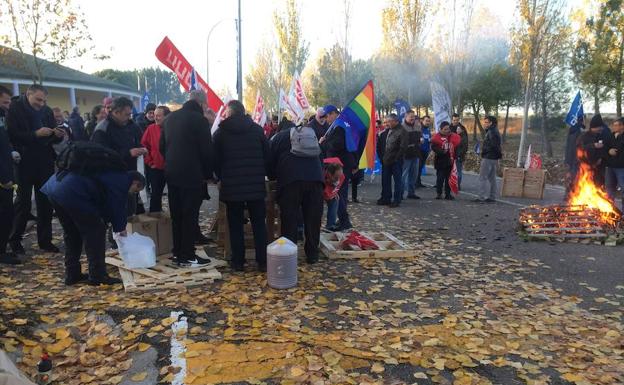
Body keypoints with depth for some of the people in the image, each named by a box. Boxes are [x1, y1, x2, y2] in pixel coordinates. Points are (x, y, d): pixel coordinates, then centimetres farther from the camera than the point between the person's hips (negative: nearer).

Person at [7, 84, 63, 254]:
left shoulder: (47, 111, 8)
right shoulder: (15, 109, -6)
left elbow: (53, 138, 14)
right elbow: (12, 135, -13)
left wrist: (58, 135, -8)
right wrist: (36, 134, -22)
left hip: (45, 163, 4)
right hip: (25, 163, -4)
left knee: (46, 202, 6)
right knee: (23, 202, 3)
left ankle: (45, 240, 15)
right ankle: (15, 240, 18)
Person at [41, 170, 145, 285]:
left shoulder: (112, 174, 29)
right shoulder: (122, 181, 0)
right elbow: (117, 207, 1)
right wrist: (121, 228, 17)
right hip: (73, 194, -11)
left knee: (71, 234, 22)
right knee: (96, 232, 1)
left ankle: (72, 275, 30)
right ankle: (97, 276, 5)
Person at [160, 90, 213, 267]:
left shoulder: (171, 117, 10)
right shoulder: (199, 119, -12)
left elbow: (162, 146, 15)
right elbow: (206, 150, -12)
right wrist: (208, 173, -1)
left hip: (171, 173, 7)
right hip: (191, 174, -7)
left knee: (176, 215, 14)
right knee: (190, 216, 0)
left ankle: (177, 252, 22)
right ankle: (187, 256, 4)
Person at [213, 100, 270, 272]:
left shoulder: (221, 132, 1)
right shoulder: (257, 129, 4)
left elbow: (215, 160, 4)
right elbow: (267, 156, 6)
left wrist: (221, 178, 18)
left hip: (232, 186, -1)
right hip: (256, 185, 1)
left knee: (235, 225, 8)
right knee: (259, 224, 8)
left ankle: (238, 262, 11)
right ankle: (262, 262, 9)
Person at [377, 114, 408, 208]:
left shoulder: (402, 132, -9)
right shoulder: (386, 131, 12)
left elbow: (403, 147, -15)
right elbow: (380, 145, 19)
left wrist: (396, 158, -15)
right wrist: (381, 156, 10)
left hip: (396, 161, -7)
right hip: (386, 160, 7)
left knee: (397, 180, 2)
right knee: (385, 180, 12)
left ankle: (397, 200, 9)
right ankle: (386, 198, 23)